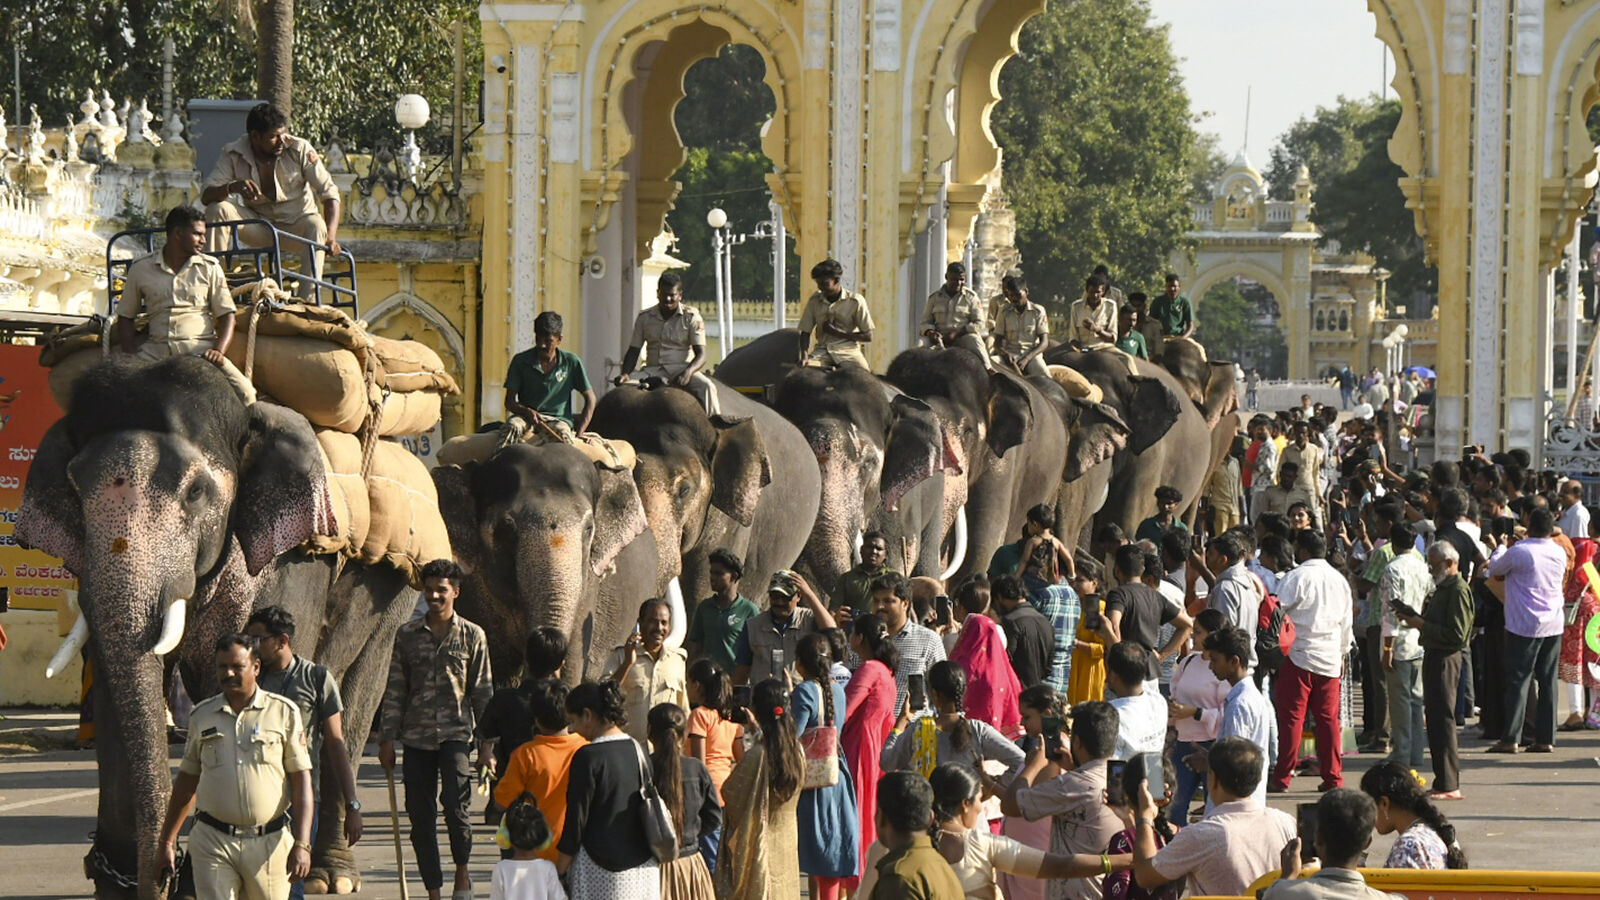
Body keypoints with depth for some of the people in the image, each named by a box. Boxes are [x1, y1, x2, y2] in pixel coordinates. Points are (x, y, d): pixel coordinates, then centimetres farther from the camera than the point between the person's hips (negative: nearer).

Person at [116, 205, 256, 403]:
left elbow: (226, 315, 8)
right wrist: (132, 356, -3)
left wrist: (218, 351, -12)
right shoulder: (141, 269, 11)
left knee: (244, 393, -26)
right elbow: (125, 317, 15)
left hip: (200, 348, -1)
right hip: (157, 348, 1)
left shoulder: (210, 268, 12)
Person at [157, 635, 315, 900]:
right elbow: (186, 782, 19)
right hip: (213, 841, 1)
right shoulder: (201, 716, 10)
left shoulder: (283, 713, 2)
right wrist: (167, 841, 19)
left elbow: (301, 781, 0)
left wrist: (302, 844, -9)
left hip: (269, 843, -1)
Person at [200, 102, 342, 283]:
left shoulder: (300, 149, -14)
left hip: (296, 224, -2)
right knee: (218, 209, -22)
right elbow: (206, 196, -17)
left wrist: (331, 236, -31)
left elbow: (329, 192, -15)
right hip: (258, 226, 2)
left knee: (316, 226, -35)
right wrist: (231, 187, -41)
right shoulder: (233, 155, -11)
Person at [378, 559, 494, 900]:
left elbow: (483, 692, 7)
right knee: (420, 814, 1)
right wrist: (387, 738, 5)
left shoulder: (472, 636, 5)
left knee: (455, 802, -20)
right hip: (417, 736, 3)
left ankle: (462, 872, 4)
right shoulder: (407, 635, 8)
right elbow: (395, 689, 9)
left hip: (456, 732, -2)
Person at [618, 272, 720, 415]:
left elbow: (701, 354, -5)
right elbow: (633, 352, 13)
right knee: (624, 386, -26)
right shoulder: (644, 318, 11)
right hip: (653, 370, 3)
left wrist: (688, 371, -27)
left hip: (681, 368, -2)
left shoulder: (691, 317, 2)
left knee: (706, 387, -33)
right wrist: (625, 374, -9)